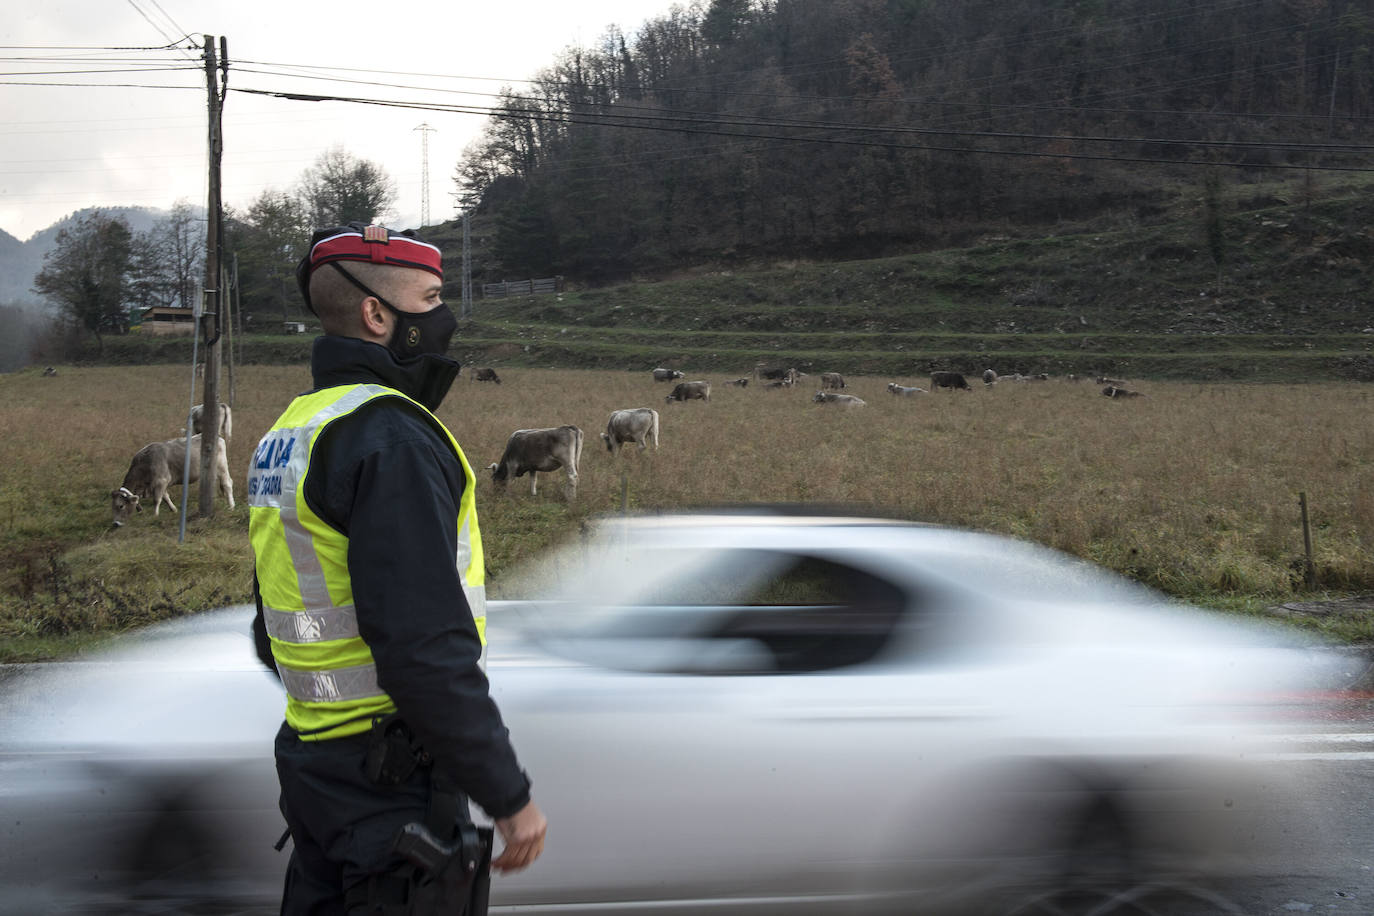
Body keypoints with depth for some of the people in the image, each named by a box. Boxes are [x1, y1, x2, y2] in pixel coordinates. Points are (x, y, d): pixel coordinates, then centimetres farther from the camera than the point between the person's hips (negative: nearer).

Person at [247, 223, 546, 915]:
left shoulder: (289, 435, 12)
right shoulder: (391, 440, -19)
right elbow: (426, 645, -25)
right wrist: (510, 797, -19)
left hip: (310, 758, 9)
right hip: (395, 785, -9)